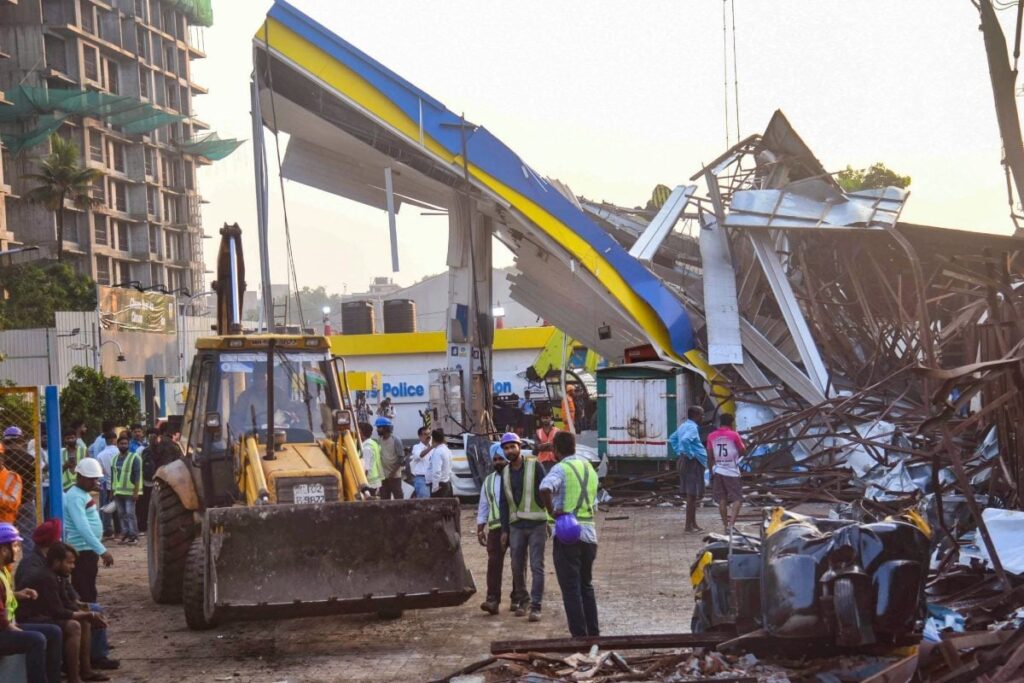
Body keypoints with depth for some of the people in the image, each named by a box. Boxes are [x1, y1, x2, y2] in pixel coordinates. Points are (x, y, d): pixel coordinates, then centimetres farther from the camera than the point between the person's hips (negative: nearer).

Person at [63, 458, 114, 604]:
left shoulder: (84, 494, 14)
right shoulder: (75, 497, -17)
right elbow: (83, 528, -27)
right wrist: (102, 550, -31)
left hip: (89, 550, 10)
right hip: (82, 551, -10)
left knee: (88, 591, 14)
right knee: (85, 594, -10)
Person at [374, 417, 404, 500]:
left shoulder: (395, 440, -9)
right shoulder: (379, 441, 7)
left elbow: (401, 458, -10)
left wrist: (393, 472, -16)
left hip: (395, 476, -6)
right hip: (383, 476, 6)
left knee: (398, 498, -3)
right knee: (384, 499, 6)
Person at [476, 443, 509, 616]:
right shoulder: (488, 481, 14)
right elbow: (483, 506, 17)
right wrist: (480, 529, 12)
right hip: (495, 528, 3)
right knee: (493, 563, -6)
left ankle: (517, 598, 15)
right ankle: (492, 600, -11)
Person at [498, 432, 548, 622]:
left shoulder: (535, 465, -5)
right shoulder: (506, 473, 10)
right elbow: (504, 503, 15)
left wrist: (551, 520, -11)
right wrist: (504, 529, 11)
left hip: (536, 524, -5)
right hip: (516, 525, 5)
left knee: (537, 566, -6)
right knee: (517, 567, 8)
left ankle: (536, 606, -7)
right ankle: (522, 600, 24)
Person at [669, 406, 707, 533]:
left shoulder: (684, 426, 16)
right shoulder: (692, 427, -15)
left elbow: (672, 439, 29)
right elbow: (685, 440, -34)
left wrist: (679, 452, 20)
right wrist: (690, 454, -22)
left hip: (684, 461, 10)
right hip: (693, 462, -10)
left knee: (691, 495, 15)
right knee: (692, 495, -6)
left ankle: (693, 523, 20)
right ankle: (689, 525, -5)